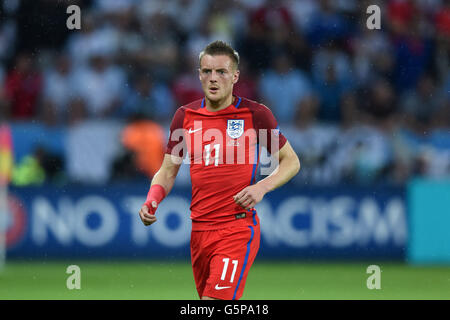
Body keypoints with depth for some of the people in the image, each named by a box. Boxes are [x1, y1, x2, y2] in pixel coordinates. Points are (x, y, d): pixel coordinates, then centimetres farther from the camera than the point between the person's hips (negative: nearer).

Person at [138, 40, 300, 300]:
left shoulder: (255, 114, -3)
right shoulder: (186, 116, 8)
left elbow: (291, 161, 5)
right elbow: (168, 171, 14)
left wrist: (262, 187, -13)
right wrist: (152, 201, -6)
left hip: (238, 227, -5)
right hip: (199, 228, 5)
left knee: (215, 300, -19)